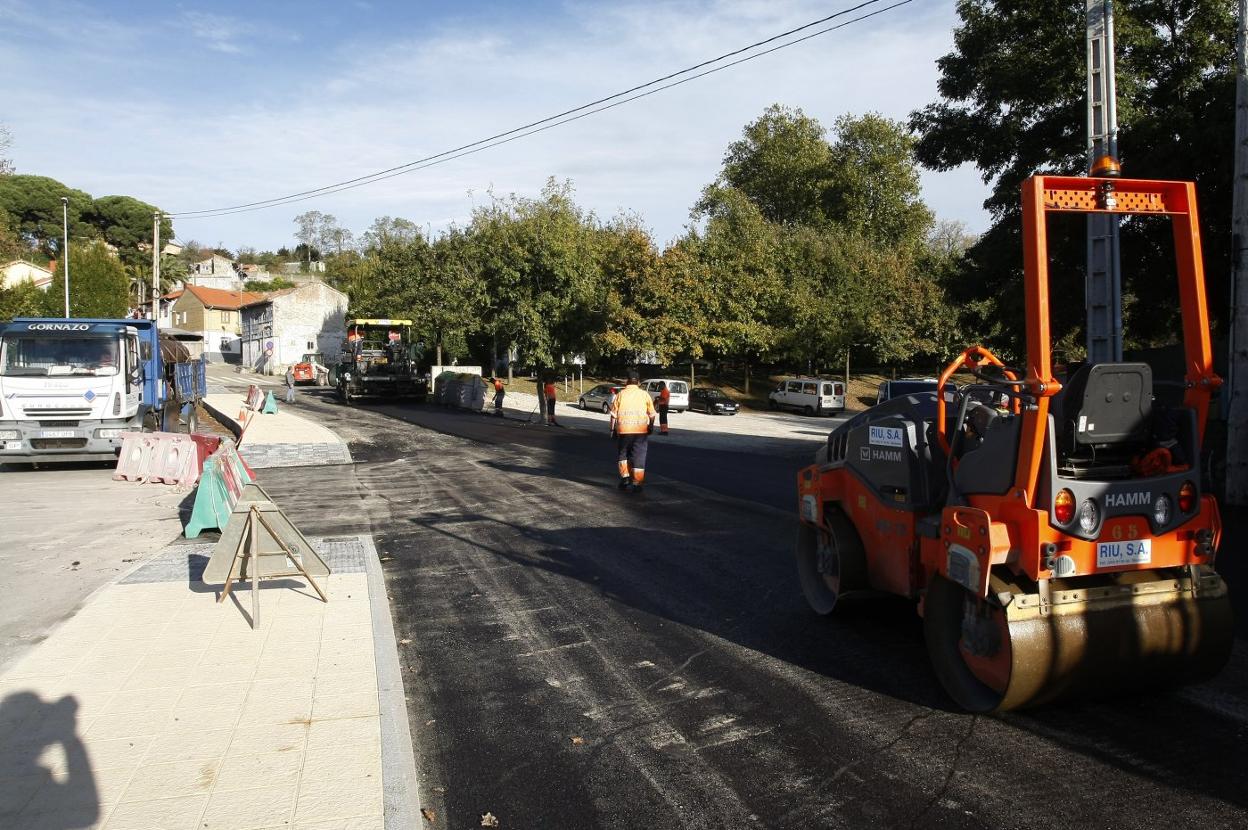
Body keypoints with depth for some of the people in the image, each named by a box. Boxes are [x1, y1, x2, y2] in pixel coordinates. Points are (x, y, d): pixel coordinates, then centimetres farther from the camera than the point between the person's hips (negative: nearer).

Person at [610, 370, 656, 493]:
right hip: (641, 430, 0)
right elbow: (652, 414, 5)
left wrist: (612, 429, 9)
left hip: (623, 429, 0)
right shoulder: (644, 394, 3)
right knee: (638, 457, 5)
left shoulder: (620, 394, 1)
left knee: (622, 455, 19)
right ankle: (637, 484, 3)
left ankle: (625, 478, 10)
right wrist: (651, 427, 18)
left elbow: (614, 414, 1)